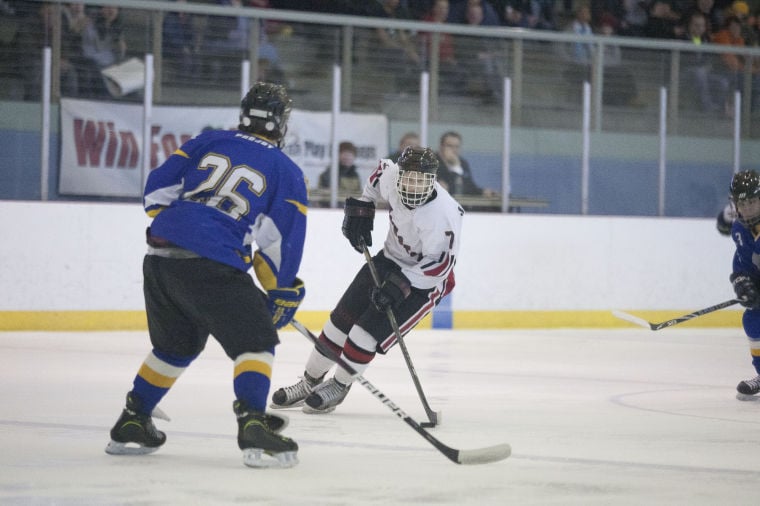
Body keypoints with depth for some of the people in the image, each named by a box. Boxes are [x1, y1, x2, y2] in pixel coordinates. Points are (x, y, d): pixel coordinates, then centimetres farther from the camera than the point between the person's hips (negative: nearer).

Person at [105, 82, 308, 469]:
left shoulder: (208, 142, 18)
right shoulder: (287, 172, 7)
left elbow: (158, 187, 15)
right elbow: (283, 240, 1)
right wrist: (283, 293, 10)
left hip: (159, 257, 6)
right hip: (211, 263, -6)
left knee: (176, 344, 25)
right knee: (256, 340, 1)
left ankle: (131, 425, 29)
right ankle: (252, 425, -18)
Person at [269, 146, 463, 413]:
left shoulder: (443, 215, -34)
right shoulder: (393, 176, -17)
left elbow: (441, 262, -31)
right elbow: (380, 171, 9)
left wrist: (403, 282, -36)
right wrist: (360, 207, 4)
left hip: (424, 280, -7)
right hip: (390, 259, 7)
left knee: (370, 330, -14)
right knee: (343, 318, 6)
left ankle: (338, 387, 10)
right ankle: (310, 381, 23)